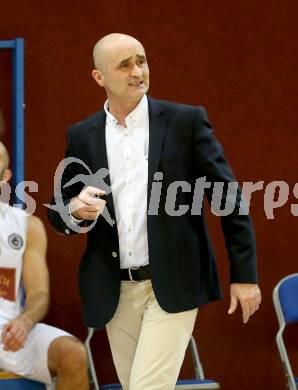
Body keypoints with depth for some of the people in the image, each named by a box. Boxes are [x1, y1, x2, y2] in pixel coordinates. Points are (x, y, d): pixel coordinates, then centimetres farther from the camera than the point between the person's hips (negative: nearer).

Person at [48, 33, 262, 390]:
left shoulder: (186, 121, -2)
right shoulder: (82, 136, 6)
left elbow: (228, 198, -1)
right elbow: (58, 213, 11)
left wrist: (244, 274, -4)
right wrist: (77, 210, -13)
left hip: (173, 286, -4)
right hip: (115, 291, 4)